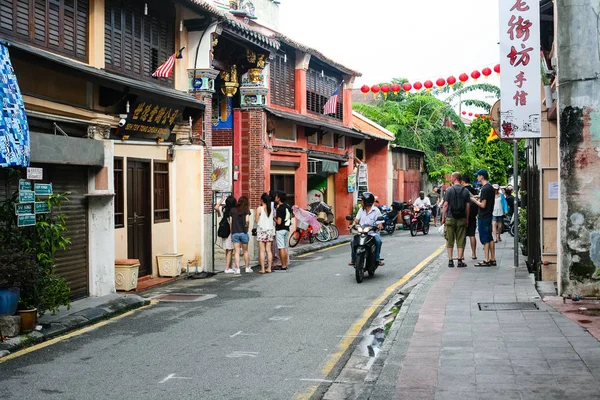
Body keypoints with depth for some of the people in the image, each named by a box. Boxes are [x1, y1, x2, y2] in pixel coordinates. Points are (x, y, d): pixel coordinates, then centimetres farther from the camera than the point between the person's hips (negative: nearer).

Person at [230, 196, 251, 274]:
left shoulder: (233, 210, 7)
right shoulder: (246, 210, 0)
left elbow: (231, 222, 5)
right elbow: (247, 220, -13)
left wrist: (231, 232, 11)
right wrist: (246, 226, 5)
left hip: (234, 233, 2)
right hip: (243, 232, -1)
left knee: (237, 252, 1)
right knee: (245, 251, 12)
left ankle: (237, 269, -4)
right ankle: (247, 268, 17)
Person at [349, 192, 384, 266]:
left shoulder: (376, 210, -2)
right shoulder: (361, 210, 13)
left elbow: (380, 223, -6)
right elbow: (357, 219, 5)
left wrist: (379, 225, -30)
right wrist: (353, 225, -16)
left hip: (373, 232, -3)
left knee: (378, 241, -33)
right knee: (353, 242, -20)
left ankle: (377, 259, -22)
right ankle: (353, 259, -7)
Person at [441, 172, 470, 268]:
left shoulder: (449, 190, -4)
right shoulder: (466, 191, 2)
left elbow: (446, 205, -6)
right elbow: (468, 206, 3)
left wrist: (443, 218, 1)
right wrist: (467, 219, 10)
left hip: (450, 218, -1)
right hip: (461, 219, 2)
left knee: (450, 240, 5)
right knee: (461, 240, 5)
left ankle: (450, 260, 4)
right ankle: (460, 260, 3)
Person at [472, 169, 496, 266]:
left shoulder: (485, 189, -18)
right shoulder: (491, 187, 12)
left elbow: (483, 205, -20)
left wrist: (474, 200, -8)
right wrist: (478, 198, 16)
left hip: (483, 216, -10)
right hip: (489, 215, 10)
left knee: (485, 239, -6)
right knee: (490, 238, 12)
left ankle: (486, 260, -3)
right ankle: (492, 259, 16)